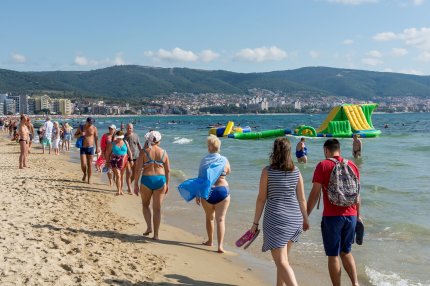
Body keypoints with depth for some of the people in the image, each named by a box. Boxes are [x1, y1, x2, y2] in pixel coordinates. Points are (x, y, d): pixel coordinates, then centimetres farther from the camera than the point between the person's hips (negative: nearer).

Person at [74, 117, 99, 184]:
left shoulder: (94, 128, -3)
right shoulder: (81, 127, 0)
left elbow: (96, 138, 3)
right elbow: (75, 135, 9)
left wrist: (97, 148, 1)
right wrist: (80, 134, -13)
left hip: (90, 148, -1)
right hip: (83, 148, 1)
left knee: (89, 165, 0)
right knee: (83, 164, -7)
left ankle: (89, 179, 11)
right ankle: (85, 174, 23)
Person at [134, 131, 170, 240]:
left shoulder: (144, 151, -4)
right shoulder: (163, 152, 3)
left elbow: (138, 169, -7)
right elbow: (168, 170, 6)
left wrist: (136, 184, -1)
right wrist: (167, 184, 16)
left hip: (146, 180, -2)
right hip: (160, 180, 2)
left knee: (145, 204, 21)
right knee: (157, 208, 6)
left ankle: (149, 226, 7)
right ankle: (155, 234, 8)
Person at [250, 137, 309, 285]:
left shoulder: (267, 171, -8)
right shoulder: (296, 171, 3)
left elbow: (261, 199, -6)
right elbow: (302, 199, 7)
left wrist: (255, 223, 1)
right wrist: (305, 220, 20)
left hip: (275, 220, -5)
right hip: (294, 219, 5)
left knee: (282, 262, -5)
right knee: (282, 258, 21)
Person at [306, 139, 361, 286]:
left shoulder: (323, 165, -6)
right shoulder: (352, 165, 8)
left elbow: (315, 193, -9)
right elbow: (357, 194, 12)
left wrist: (305, 215, -2)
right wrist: (358, 215, 23)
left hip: (332, 217, -5)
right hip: (350, 215, 5)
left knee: (333, 256, 6)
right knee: (346, 252, 20)